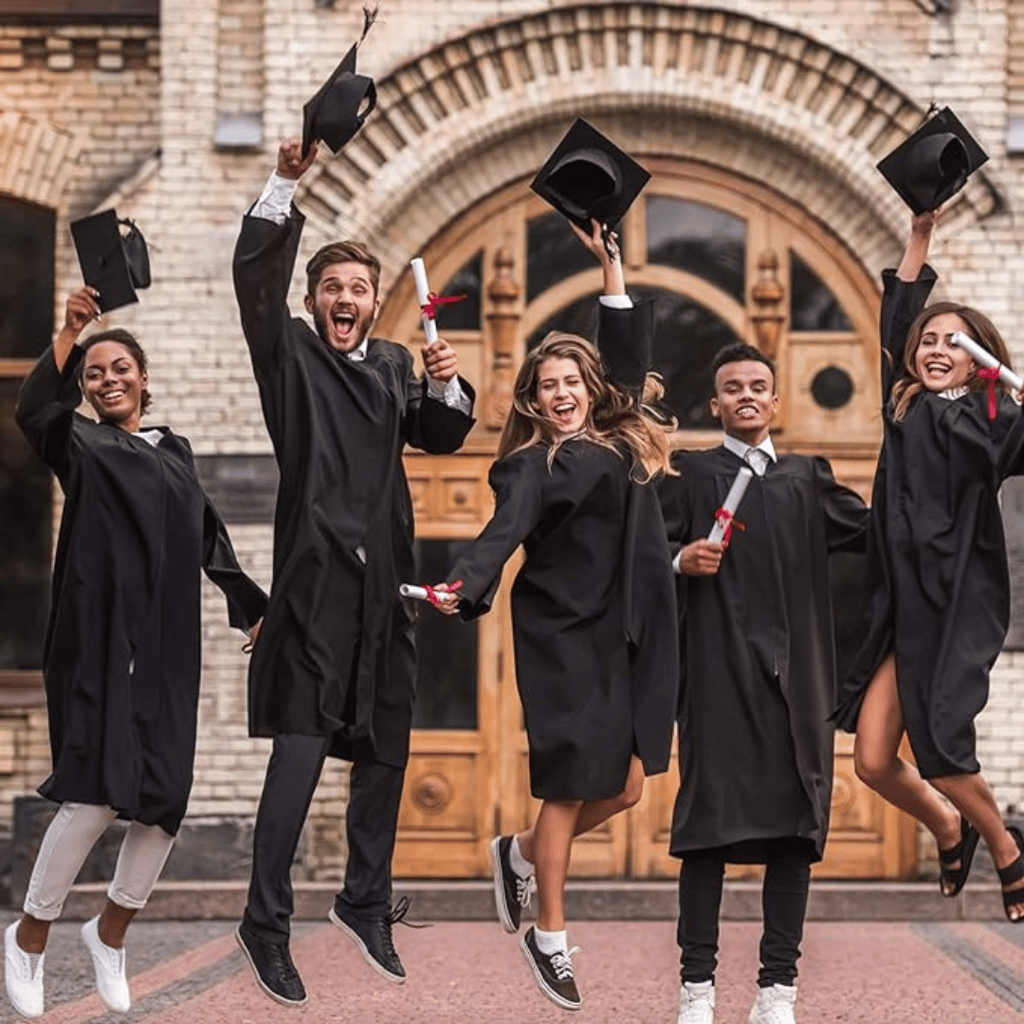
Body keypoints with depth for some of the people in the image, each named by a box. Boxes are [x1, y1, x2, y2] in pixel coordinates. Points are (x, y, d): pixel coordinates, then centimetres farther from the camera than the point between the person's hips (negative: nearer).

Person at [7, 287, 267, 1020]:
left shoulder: (174, 452, 20)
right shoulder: (82, 448, 5)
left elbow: (209, 538, 27)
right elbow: (33, 412, -17)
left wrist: (254, 604, 24)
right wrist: (70, 331, -25)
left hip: (167, 649, 5)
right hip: (100, 642, -5)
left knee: (164, 806, 0)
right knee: (95, 797, -14)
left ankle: (110, 933, 22)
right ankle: (30, 938, 2)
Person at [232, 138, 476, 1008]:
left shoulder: (393, 366, 17)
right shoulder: (292, 355, 3)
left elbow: (441, 438, 12)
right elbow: (255, 277, -10)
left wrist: (446, 388, -8)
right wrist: (286, 187, -17)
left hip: (383, 579, 5)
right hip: (317, 572, -5)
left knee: (385, 748, 10)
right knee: (301, 746, -12)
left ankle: (367, 902, 24)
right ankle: (267, 921, -10)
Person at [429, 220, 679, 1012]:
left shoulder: (617, 441, 11)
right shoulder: (533, 468, -7)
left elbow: (628, 350, 14)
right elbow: (505, 531, -24)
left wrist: (610, 261, 11)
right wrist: (467, 587, -42)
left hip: (630, 642, 6)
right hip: (565, 642, -6)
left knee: (624, 787, 4)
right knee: (572, 788, -4)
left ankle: (522, 854, 28)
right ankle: (550, 939, 6)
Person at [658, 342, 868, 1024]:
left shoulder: (808, 479, 18)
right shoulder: (691, 476, 8)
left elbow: (874, 532, 13)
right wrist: (682, 563, -18)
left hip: (795, 677, 3)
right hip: (720, 675, -3)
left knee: (795, 828, 0)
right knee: (711, 825, -6)